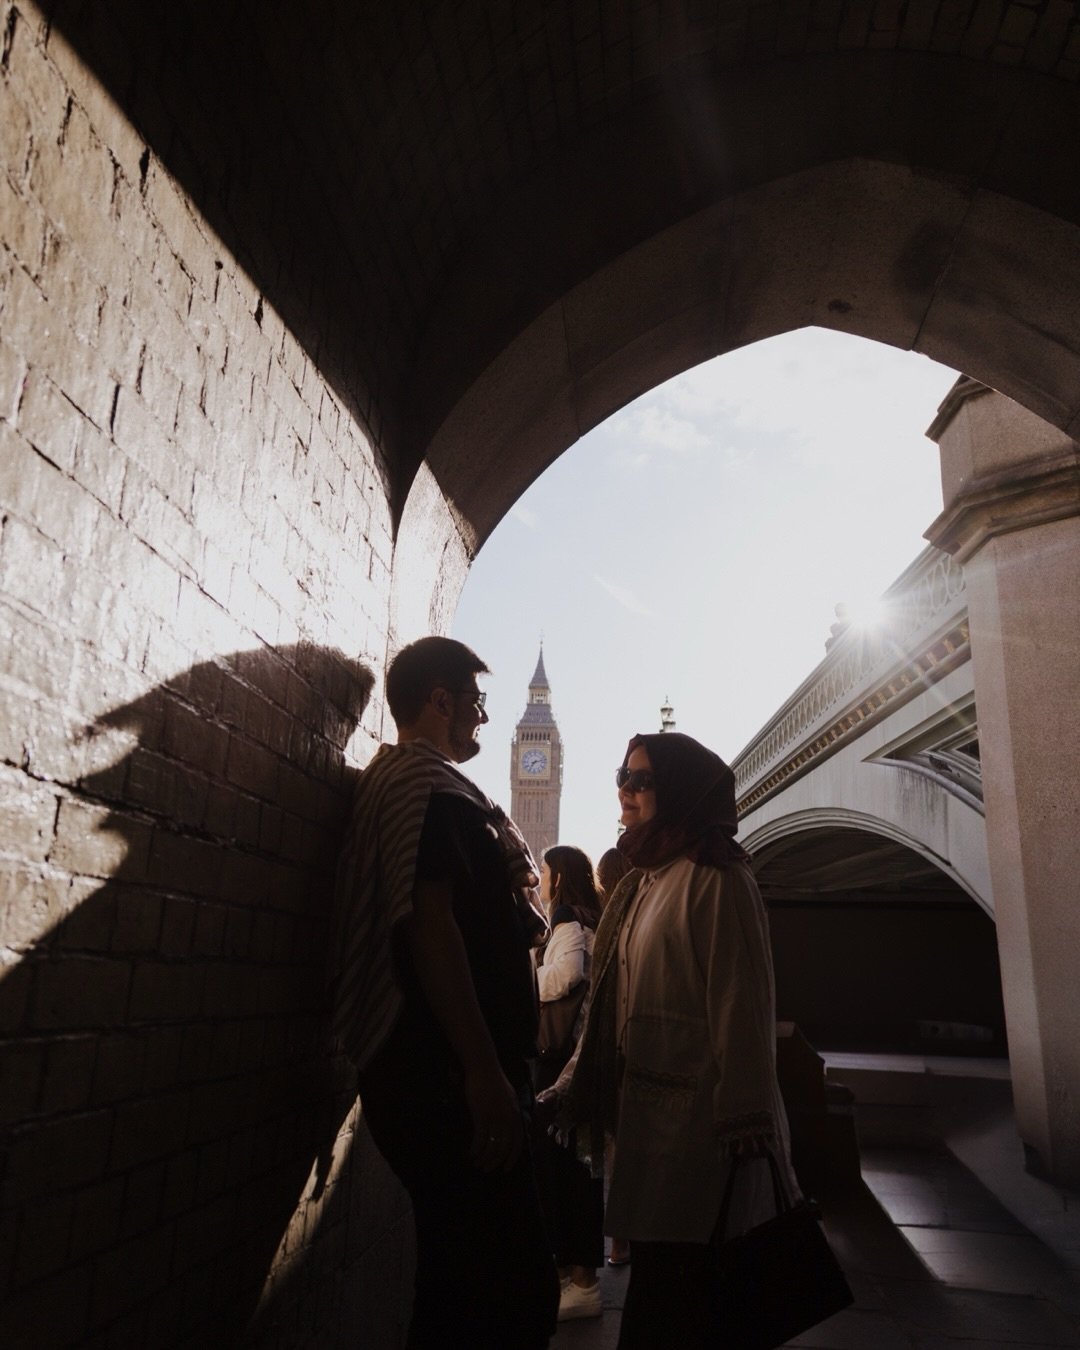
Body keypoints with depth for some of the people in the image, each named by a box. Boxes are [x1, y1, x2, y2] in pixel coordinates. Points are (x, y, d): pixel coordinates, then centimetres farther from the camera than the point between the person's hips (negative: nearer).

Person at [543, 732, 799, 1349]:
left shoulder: (714, 879, -12)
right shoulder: (644, 879, 14)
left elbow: (742, 1009, -16)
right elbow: (611, 1010, 16)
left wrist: (744, 1129, -17)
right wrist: (570, 1089, 14)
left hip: (697, 1122, -8)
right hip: (649, 1113, 8)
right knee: (657, 1280, 15)